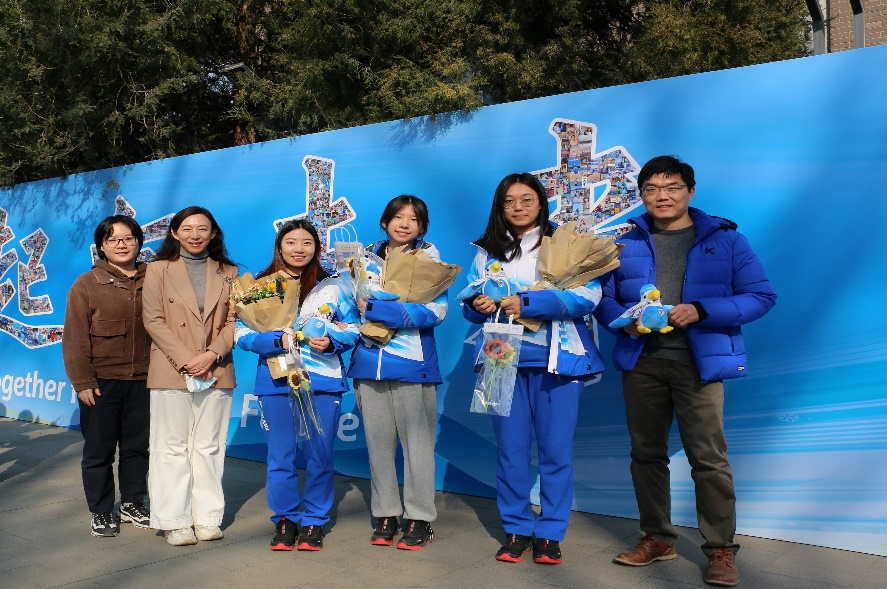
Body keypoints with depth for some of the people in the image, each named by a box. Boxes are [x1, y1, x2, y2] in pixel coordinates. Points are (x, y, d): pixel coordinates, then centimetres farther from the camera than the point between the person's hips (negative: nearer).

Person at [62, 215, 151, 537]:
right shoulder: (86, 285, -1)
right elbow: (75, 339, -4)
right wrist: (82, 382, -9)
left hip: (142, 381, 2)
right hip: (101, 383, -2)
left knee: (137, 447, 12)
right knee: (99, 450, 7)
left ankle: (133, 504, 29)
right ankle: (100, 512, 22)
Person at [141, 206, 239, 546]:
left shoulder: (228, 272, 11)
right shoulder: (159, 269, 5)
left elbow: (233, 321, 5)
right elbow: (153, 320, -3)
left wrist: (212, 355, -11)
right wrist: (185, 360, -12)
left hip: (216, 373, 2)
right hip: (171, 372, -2)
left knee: (209, 447, 6)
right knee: (172, 447, 2)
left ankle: (207, 517, 14)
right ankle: (176, 521, 10)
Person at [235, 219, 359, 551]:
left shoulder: (332, 285, 6)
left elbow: (353, 327, 5)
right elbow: (242, 333, -1)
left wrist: (332, 341, -15)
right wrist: (279, 341, -17)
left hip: (323, 382, 0)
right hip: (276, 382, 0)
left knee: (319, 456, 5)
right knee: (280, 457, 6)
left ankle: (314, 521, 21)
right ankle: (284, 519, 24)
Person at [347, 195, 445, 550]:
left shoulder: (428, 258, 0)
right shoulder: (368, 256, 13)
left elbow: (434, 311, -12)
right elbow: (354, 302, 16)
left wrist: (375, 310, -17)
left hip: (412, 363, -4)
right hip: (369, 361, 4)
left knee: (416, 442, 1)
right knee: (377, 442, 9)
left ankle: (419, 519, 14)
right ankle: (385, 515, 22)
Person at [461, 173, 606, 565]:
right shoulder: (487, 251, 12)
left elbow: (589, 295, -12)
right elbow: (469, 303, 12)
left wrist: (527, 304, -20)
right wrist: (478, 305, -13)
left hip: (556, 360, -3)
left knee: (555, 450, 3)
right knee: (510, 448, 8)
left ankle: (550, 533, 17)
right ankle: (516, 529, 22)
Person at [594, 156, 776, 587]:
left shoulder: (725, 239, 1)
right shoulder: (626, 243, 9)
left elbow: (761, 296, -3)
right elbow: (603, 297, 10)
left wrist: (700, 311, -17)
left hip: (699, 362, -3)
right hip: (640, 362, 4)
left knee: (708, 457, -4)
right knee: (646, 453, 11)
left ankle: (721, 549, 12)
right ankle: (657, 537, 27)